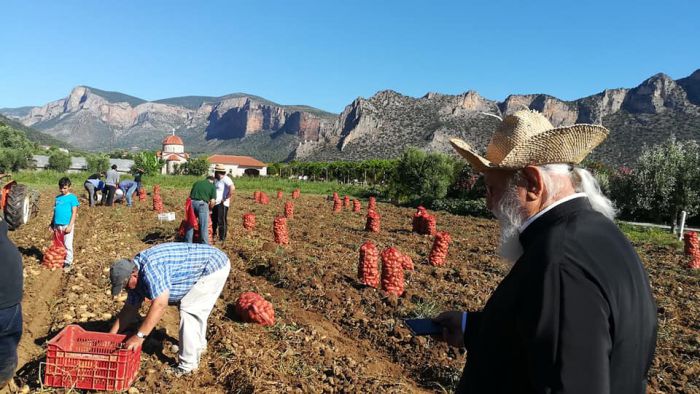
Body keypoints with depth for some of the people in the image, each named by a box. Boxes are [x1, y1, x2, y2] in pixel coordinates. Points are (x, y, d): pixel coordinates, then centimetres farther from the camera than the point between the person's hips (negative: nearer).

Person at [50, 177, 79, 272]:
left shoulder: (72, 197, -7)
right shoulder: (58, 197, 11)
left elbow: (74, 213, -10)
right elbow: (55, 211, 18)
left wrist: (70, 225, -15)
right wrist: (52, 223, 15)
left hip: (67, 225, -6)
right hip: (57, 225, 6)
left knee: (67, 245, -1)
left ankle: (68, 263, 7)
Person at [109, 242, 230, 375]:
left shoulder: (150, 267, -30)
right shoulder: (135, 273, 1)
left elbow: (160, 304, -34)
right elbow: (130, 308, 10)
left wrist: (140, 336, -30)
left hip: (214, 265, -10)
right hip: (209, 266, 10)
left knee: (188, 309, -9)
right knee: (195, 309, 22)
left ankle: (188, 365, -2)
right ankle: (199, 345, 43)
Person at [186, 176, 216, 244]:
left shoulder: (197, 182, 24)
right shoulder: (212, 186, 12)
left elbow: (190, 194, 21)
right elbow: (212, 201, 3)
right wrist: (209, 208, 19)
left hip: (192, 202, 4)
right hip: (202, 203, -4)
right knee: (204, 226, 4)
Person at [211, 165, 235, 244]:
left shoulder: (226, 179, -13)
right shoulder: (217, 180, 16)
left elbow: (232, 187, -30)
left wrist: (226, 198, -24)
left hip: (222, 204, -9)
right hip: (216, 203, 9)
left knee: (222, 222, -5)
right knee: (213, 220, 18)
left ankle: (222, 239, 3)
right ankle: (213, 234, 33)